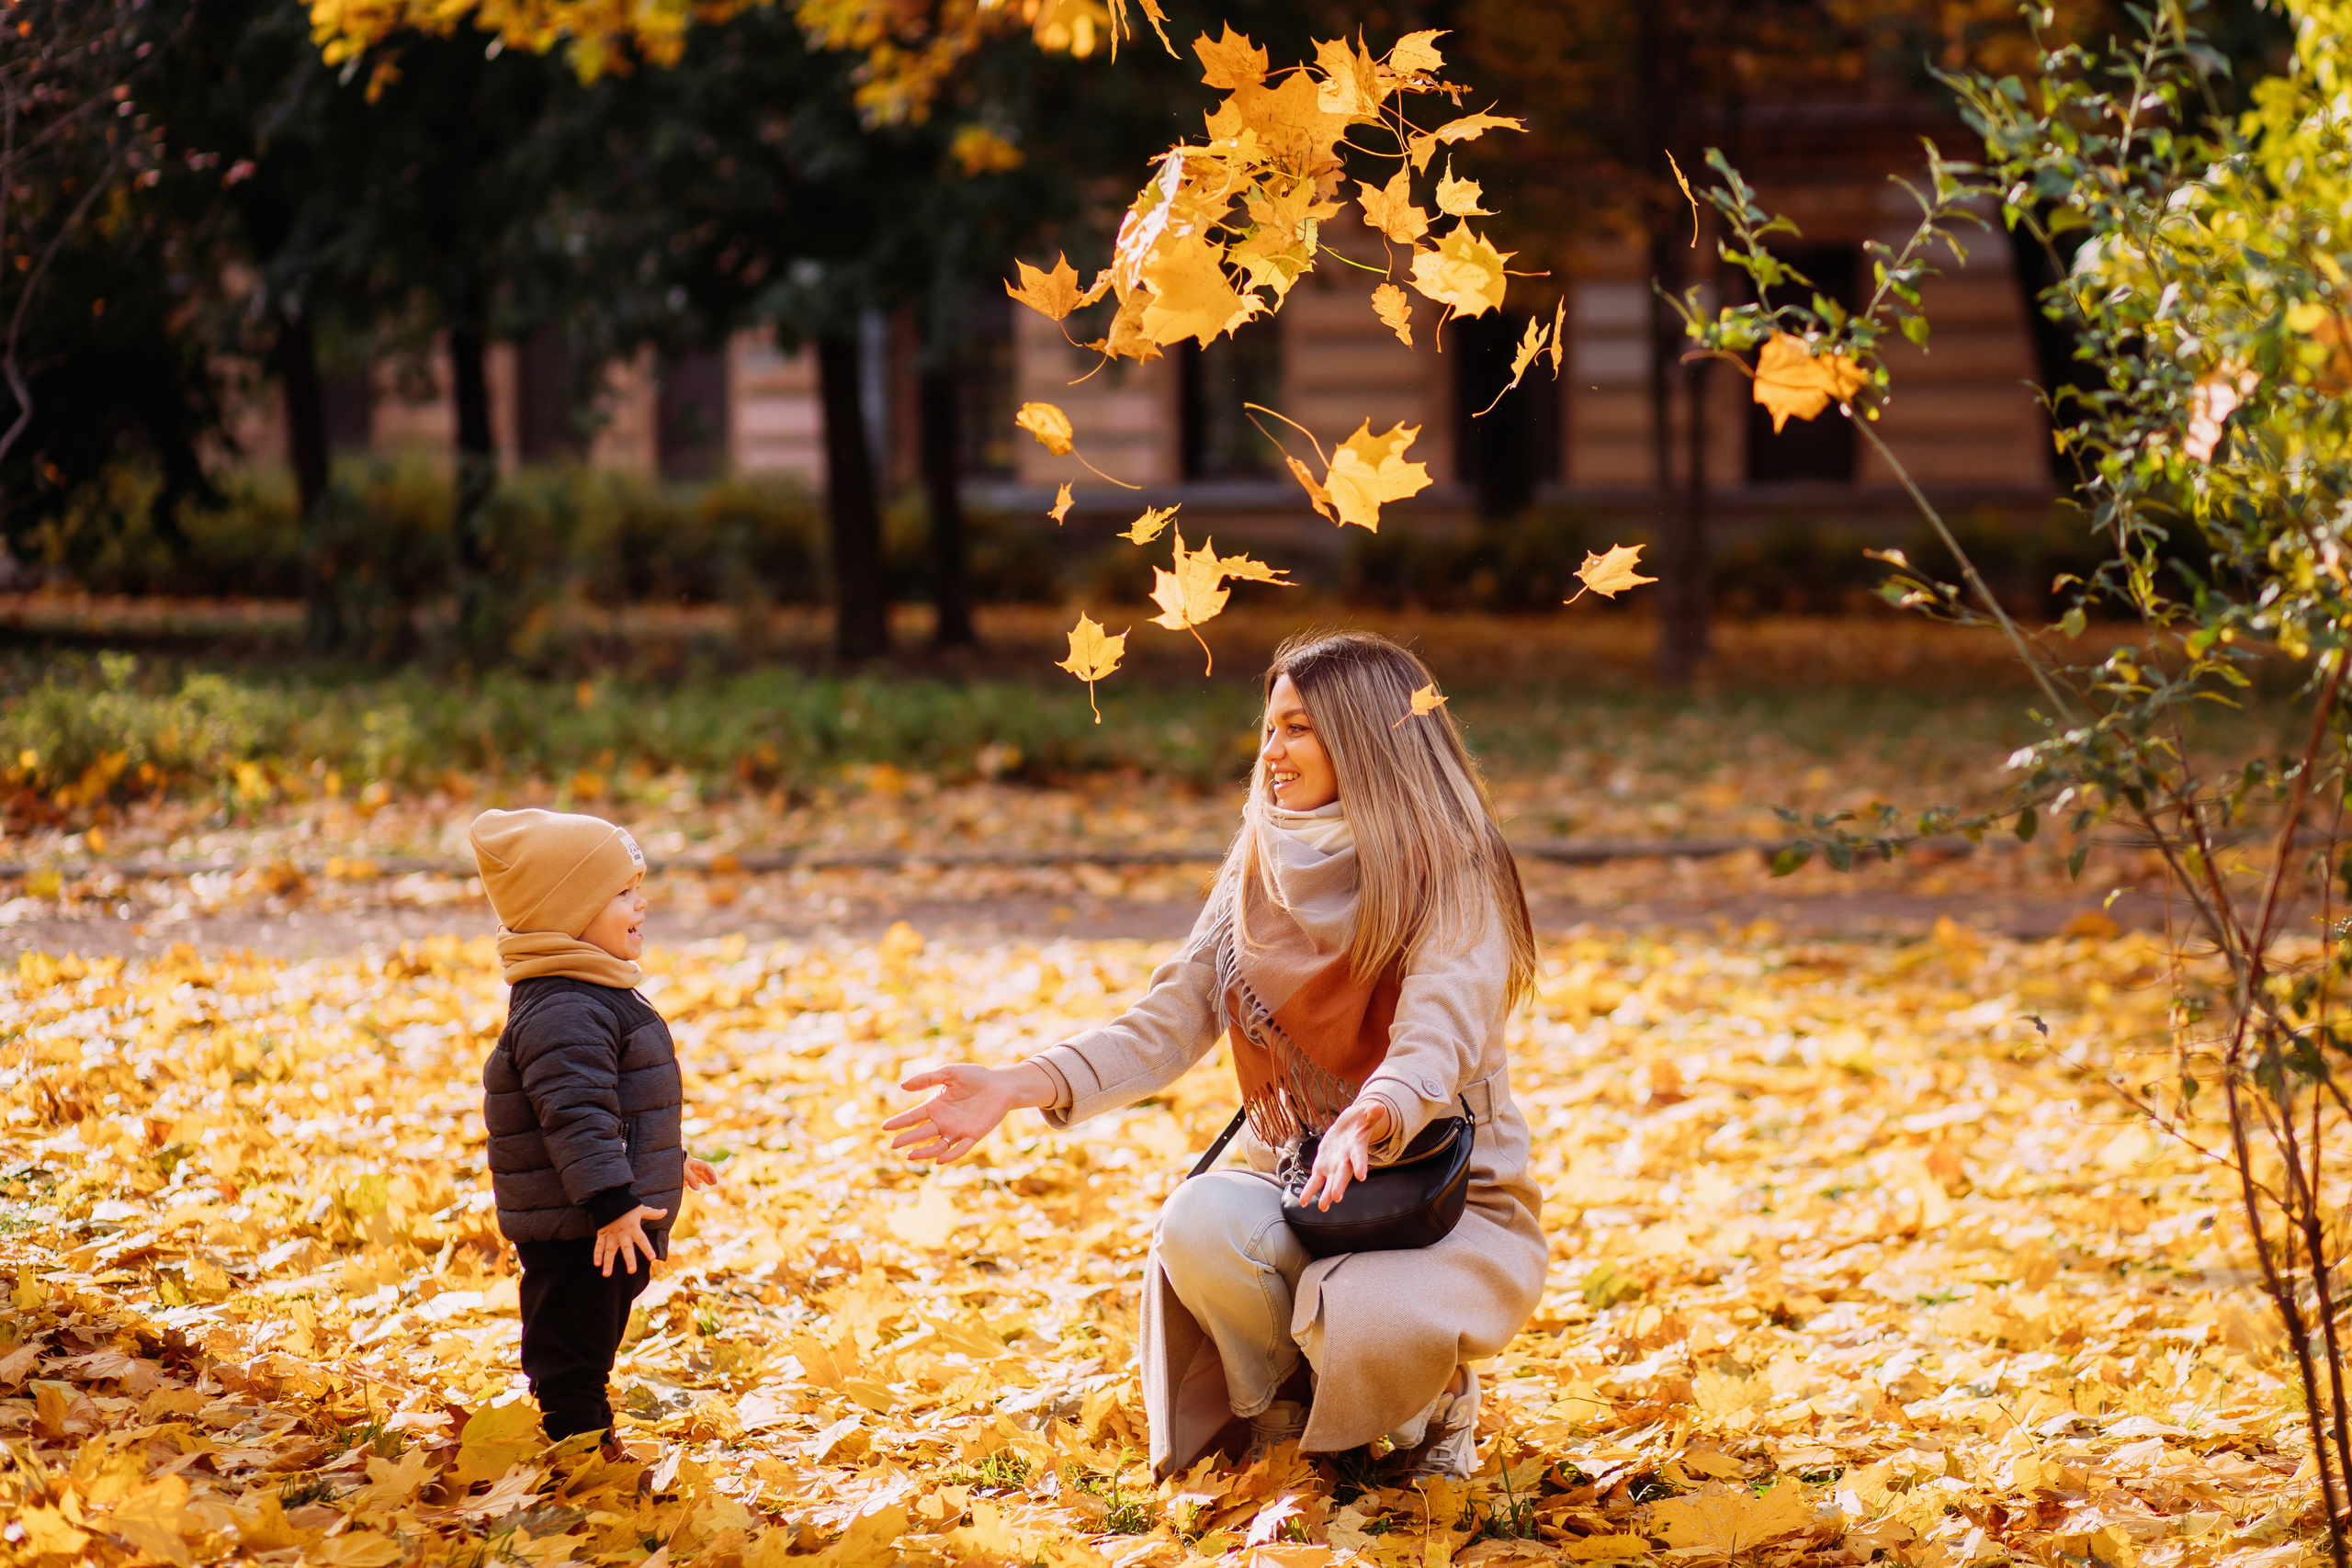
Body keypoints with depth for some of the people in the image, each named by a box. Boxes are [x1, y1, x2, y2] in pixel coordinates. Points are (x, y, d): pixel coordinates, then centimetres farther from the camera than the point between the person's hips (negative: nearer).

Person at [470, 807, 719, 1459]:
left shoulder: (595, 997, 15)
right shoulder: (561, 1013, -22)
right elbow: (574, 1114, -29)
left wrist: (665, 1162, 36)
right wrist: (611, 1202, -33)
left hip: (604, 1221, 11)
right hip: (574, 1232, -11)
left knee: (589, 1349, 21)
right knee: (570, 1348, -4)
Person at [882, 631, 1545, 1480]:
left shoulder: (1452, 881, -12)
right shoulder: (1260, 872, 5)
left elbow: (1432, 1048, -28)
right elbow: (1166, 1024, -2)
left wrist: (1367, 1122, -51)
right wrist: (1019, 1085, -18)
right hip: (1295, 1187, 4)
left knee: (1374, 1322, -36)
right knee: (1196, 1225, -30)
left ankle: (1434, 1397, 4)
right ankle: (1283, 1409, 1)